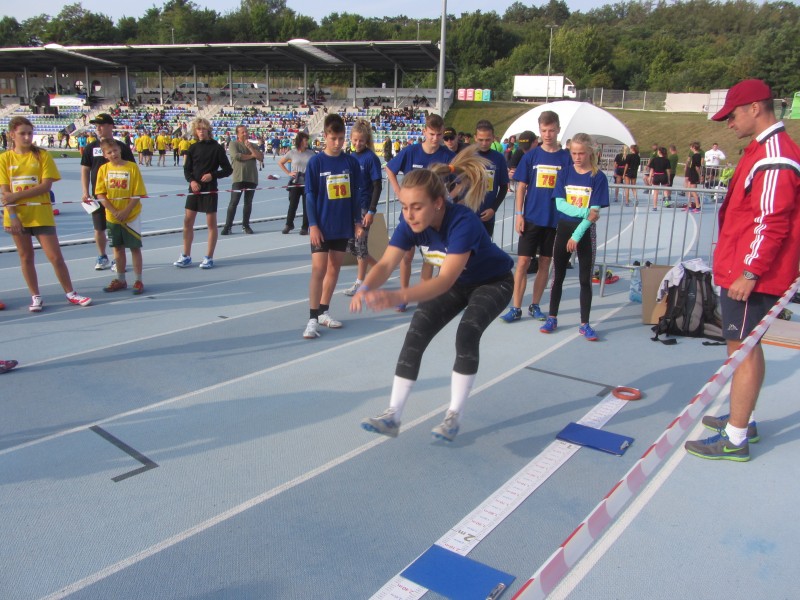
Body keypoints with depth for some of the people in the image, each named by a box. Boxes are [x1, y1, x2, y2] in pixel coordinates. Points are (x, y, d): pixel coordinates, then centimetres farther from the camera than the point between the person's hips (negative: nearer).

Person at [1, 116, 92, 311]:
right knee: (26, 257, 9)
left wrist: (17, 195, -15)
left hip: (41, 214, -2)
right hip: (17, 216, 2)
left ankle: (70, 293, 11)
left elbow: (46, 185, -10)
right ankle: (35, 297, 19)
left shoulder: (42, 155, 0)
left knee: (55, 256, -2)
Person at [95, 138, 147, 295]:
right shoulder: (104, 169, 0)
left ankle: (138, 280, 10)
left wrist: (126, 211, -16)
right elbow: (100, 194, -2)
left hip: (131, 216, -3)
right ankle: (120, 280, 24)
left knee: (135, 247, 1)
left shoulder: (132, 167, -8)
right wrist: (114, 211, -13)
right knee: (118, 248, 13)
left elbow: (138, 194, -10)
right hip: (112, 217, 3)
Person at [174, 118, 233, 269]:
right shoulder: (193, 148, 7)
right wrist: (191, 181, -10)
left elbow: (228, 169, -3)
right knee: (188, 221, 5)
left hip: (210, 189, -4)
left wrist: (213, 175, -17)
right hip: (194, 188, 4)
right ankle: (186, 256, 15)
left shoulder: (216, 148, -4)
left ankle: (209, 257, 10)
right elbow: (187, 169, 9)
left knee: (211, 223, 1)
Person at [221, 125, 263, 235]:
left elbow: (261, 157, 2)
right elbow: (236, 156, -16)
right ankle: (228, 226, -3)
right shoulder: (233, 144, 1)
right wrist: (252, 155, -4)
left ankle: (245, 225, 18)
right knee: (234, 202, -6)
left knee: (248, 203, 9)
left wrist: (250, 147, -7)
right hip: (238, 178, -4)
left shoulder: (253, 145, 15)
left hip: (252, 178, 4)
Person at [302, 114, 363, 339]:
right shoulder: (316, 162, -6)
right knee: (318, 269, -7)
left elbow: (355, 194, 7)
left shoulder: (351, 162, 1)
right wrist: (313, 225, -10)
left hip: (343, 226, 4)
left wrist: (357, 221, 6)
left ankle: (323, 311, 23)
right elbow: (310, 196, -5)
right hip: (322, 226, -3)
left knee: (334, 268, 10)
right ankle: (312, 318, -3)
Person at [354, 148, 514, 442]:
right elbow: (386, 264, -30)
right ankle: (393, 416, -3)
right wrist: (365, 289, -52)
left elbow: (446, 280, -49)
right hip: (457, 282, 5)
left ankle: (454, 416, -7)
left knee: (466, 335, -26)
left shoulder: (463, 222, -40)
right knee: (416, 333, -9)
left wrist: (399, 296, -65)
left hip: (494, 282, -5)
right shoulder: (411, 224, -23)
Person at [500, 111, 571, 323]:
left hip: (555, 219, 1)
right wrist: (519, 214, -4)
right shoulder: (531, 156, 1)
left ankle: (535, 306, 20)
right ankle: (516, 308, 5)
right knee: (523, 262, -3)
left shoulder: (566, 158, 1)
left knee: (545, 263, 8)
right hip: (531, 218, -1)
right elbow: (521, 187, 2)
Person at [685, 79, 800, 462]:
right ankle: (743, 420, 31)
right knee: (745, 347, 18)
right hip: (741, 271, 10)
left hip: (751, 277, -10)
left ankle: (735, 439, 3)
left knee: (742, 349, -5)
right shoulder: (763, 149, 15)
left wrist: (749, 273, -21)